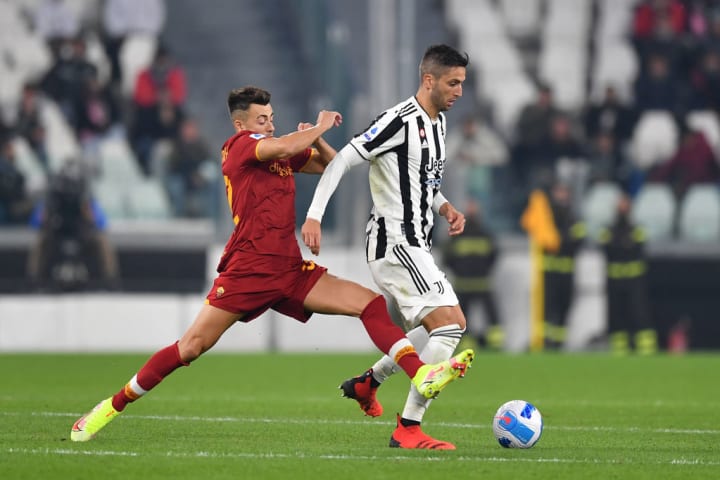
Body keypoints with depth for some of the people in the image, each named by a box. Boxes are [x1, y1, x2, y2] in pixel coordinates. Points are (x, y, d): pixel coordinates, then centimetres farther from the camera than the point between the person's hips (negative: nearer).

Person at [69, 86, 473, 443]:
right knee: (191, 347, -7)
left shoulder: (282, 152, 16)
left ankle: (422, 375, -18)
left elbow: (331, 165, 25)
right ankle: (112, 407, 6)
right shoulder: (240, 144, -4)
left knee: (371, 303, -7)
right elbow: (284, 148, -25)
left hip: (289, 271, 7)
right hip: (247, 270, -7)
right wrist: (319, 127, -9)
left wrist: (316, 139, 5)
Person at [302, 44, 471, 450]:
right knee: (449, 323, -18)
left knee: (450, 326, 19)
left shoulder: (437, 122, 13)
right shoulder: (400, 121, -16)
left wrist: (445, 207, 9)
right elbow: (343, 161, -16)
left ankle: (368, 382, 31)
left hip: (416, 246, 10)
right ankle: (408, 428, -15)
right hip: (395, 244, -10)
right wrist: (314, 216, -22)